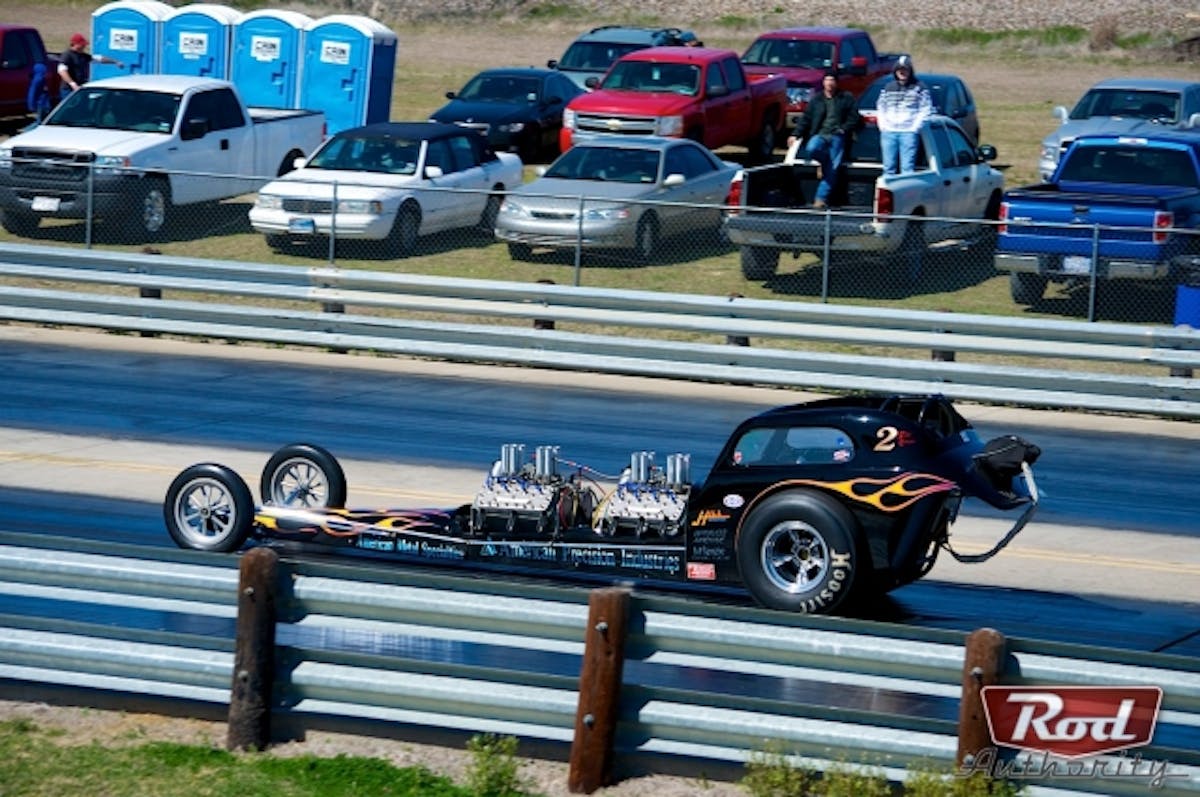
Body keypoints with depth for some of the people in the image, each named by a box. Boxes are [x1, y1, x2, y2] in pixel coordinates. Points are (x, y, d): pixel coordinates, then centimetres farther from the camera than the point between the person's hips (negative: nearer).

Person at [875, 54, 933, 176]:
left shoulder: (919, 87, 3)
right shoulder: (888, 87, 16)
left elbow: (926, 109, 1)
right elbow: (880, 108, 22)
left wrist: (916, 126, -8)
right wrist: (883, 125, 7)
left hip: (909, 132, -4)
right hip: (889, 132, 4)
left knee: (907, 168, -8)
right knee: (889, 167, 6)